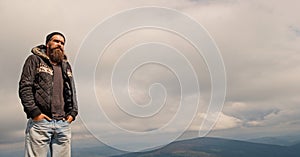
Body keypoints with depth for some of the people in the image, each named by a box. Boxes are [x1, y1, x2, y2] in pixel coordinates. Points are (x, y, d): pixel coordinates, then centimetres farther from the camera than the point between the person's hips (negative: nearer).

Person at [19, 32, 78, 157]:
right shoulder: (35, 60, 7)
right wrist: (34, 112, -11)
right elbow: (24, 87, -2)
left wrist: (72, 112, 7)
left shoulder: (66, 66, 23)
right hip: (40, 121, -4)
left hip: (63, 123, 5)